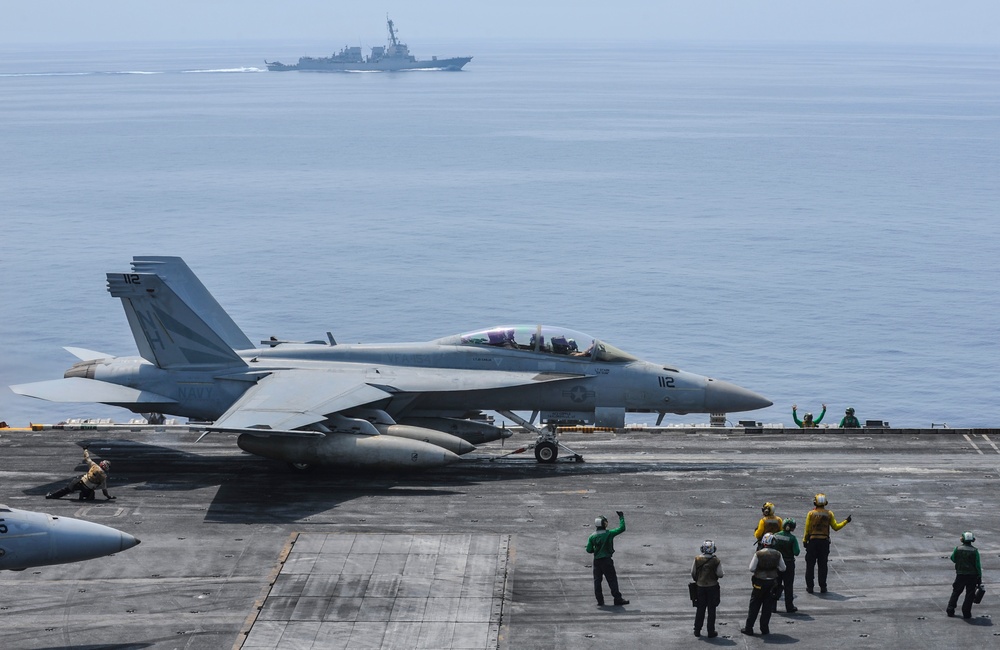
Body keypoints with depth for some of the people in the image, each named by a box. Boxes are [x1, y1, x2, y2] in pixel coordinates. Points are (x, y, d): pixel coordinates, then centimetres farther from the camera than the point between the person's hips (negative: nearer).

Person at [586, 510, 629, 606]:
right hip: (607, 560, -3)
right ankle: (618, 600, 0)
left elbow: (589, 550, 1)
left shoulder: (592, 537, 1)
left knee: (597, 580, 8)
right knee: (612, 580, 1)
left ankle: (600, 601, 6)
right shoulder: (609, 534, -9)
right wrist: (621, 517, 7)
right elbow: (622, 528, -5)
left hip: (596, 561, 3)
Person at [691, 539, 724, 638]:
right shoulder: (716, 561, -13)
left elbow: (693, 573, -2)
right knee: (711, 610, 7)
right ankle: (711, 632, 10)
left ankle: (697, 631, 17)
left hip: (700, 586, 2)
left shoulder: (697, 559, -8)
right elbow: (720, 574, -11)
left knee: (700, 609, 14)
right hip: (712, 587, -2)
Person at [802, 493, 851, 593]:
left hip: (812, 541, -1)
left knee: (810, 565, 7)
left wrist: (804, 540, 4)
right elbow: (835, 527, 3)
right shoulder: (829, 514, -1)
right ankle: (823, 587, 7)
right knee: (823, 565, 7)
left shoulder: (811, 513, -4)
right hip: (824, 542, 1)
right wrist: (846, 521, 16)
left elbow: (807, 529, -5)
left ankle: (810, 586, 7)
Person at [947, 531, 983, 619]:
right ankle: (966, 613, 5)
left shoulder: (958, 549, -6)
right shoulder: (974, 551, -10)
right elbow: (978, 565, -8)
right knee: (969, 594, 7)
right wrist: (979, 577, -1)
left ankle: (950, 610, 17)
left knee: (956, 592, 17)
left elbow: (953, 559, 11)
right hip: (972, 575, -2)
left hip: (960, 575, 2)